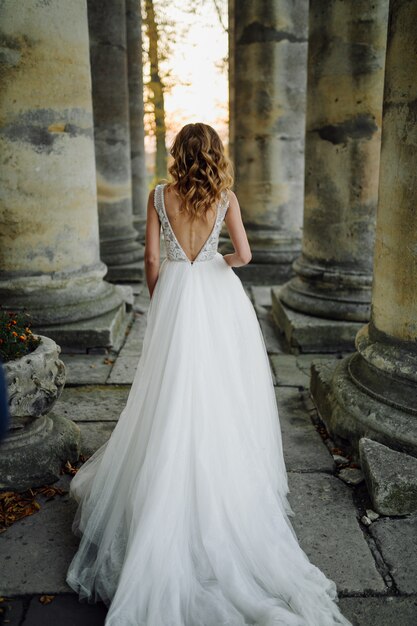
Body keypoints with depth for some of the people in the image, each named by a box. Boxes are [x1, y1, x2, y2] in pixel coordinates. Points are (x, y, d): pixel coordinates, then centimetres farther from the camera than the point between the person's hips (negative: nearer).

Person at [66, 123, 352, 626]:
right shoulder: (226, 197, -3)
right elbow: (244, 255, -6)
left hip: (175, 294, 0)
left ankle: (174, 483, 19)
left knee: (174, 395, 8)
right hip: (219, 297, 1)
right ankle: (225, 475, 26)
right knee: (221, 391, 13)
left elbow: (151, 259, -2)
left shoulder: (159, 196, -3)